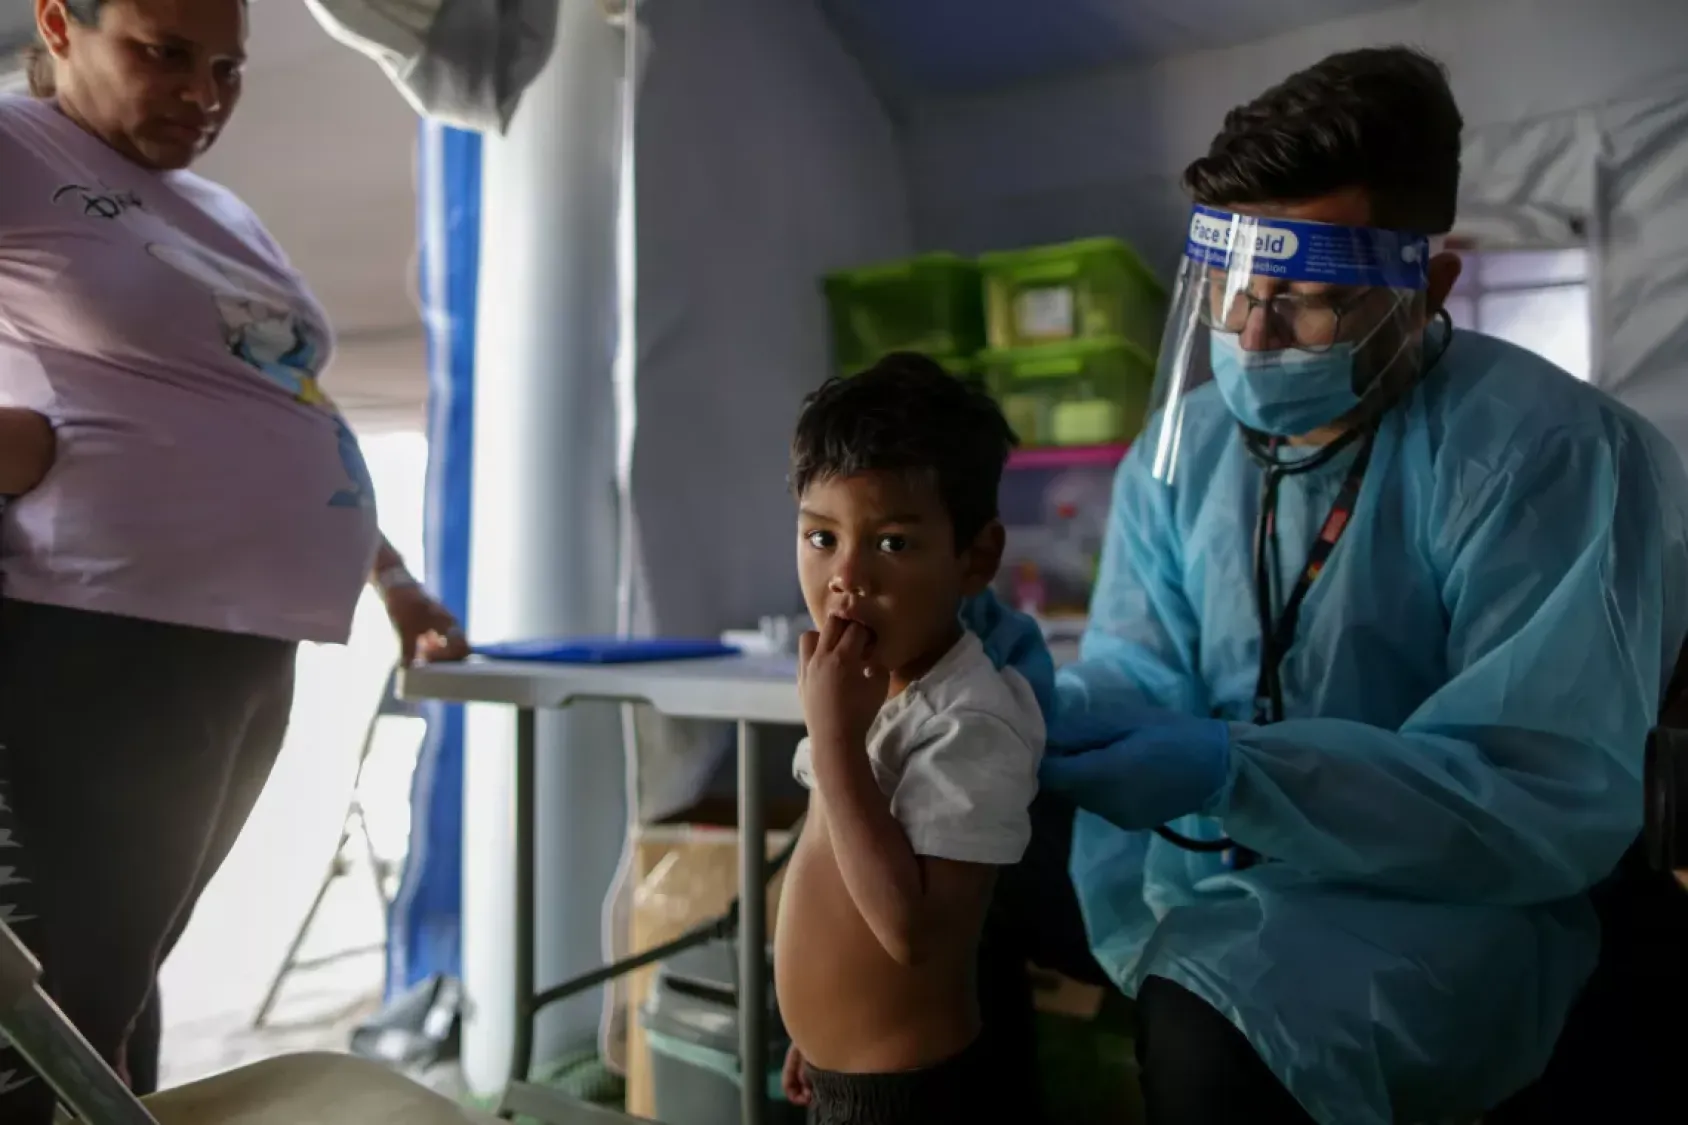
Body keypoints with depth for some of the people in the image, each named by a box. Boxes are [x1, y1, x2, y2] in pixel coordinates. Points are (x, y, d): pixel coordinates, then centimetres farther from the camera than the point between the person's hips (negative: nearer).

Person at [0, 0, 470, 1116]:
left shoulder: (229, 218, 23)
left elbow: (292, 426, 27)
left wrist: (396, 581, 28)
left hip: (248, 644, 7)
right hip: (103, 638, -7)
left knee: (124, 974, 15)